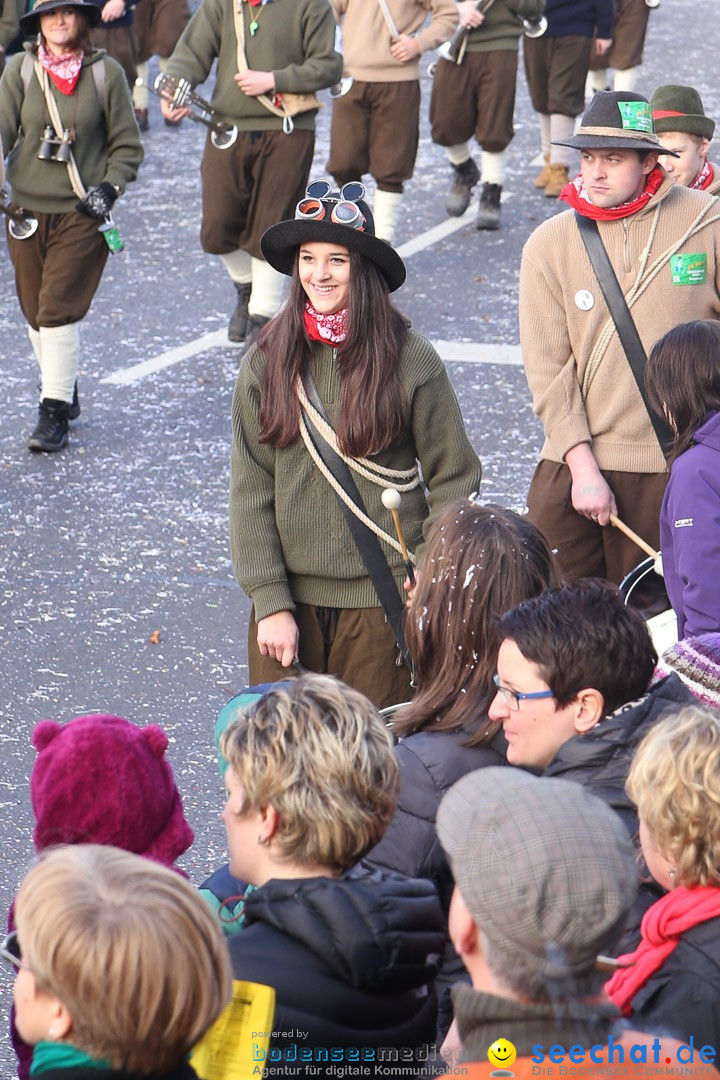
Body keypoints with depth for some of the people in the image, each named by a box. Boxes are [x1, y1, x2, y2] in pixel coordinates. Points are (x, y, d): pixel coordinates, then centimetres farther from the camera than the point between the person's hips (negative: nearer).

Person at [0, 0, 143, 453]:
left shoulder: (106, 73, -1)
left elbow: (127, 145, 5)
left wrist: (109, 187, -9)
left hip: (83, 215, -3)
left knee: (59, 311, -11)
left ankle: (55, 413, -3)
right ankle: (64, 392, 29)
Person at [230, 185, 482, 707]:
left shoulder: (411, 360, -4)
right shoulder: (266, 361, 1)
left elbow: (455, 478, 3)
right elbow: (250, 490, 1)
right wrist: (270, 601, -6)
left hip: (382, 604, -2)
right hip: (289, 596, 2)